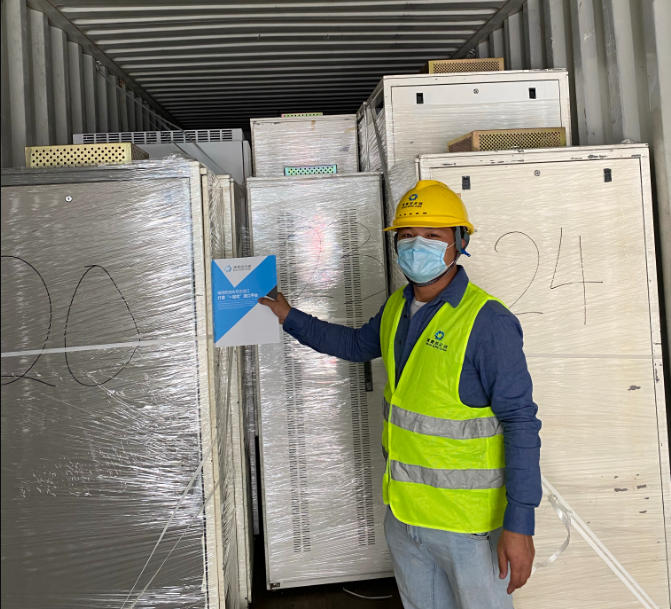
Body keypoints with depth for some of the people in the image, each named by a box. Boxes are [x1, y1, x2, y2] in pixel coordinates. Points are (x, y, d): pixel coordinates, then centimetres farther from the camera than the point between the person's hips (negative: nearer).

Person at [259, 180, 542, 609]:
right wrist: (290, 318, 25)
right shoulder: (397, 307, 3)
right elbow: (358, 345, 23)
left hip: (466, 520, -7)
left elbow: (520, 422, -19)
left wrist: (519, 525, -20)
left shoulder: (488, 321, -20)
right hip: (402, 509, 7)